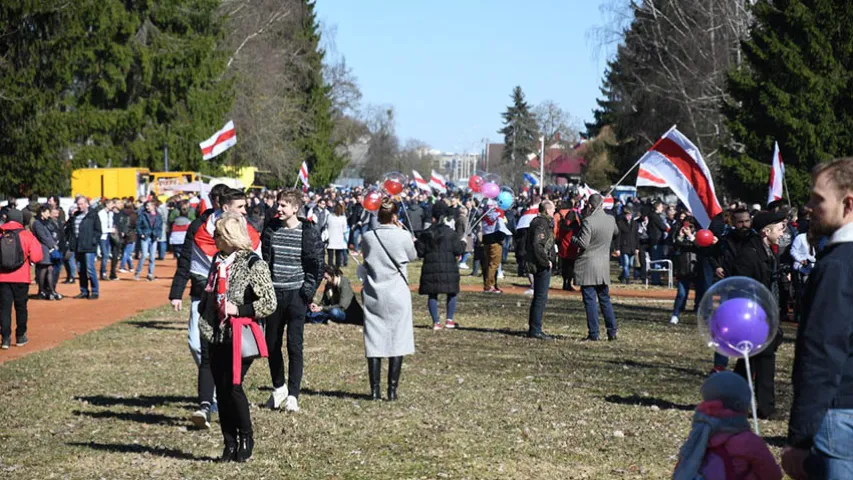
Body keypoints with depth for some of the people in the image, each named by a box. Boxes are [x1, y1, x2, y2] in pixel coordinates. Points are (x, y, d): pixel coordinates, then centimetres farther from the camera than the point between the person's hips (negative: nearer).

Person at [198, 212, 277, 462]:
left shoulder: (253, 265, -11)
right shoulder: (219, 261, 11)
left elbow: (269, 303, -12)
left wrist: (239, 310, -18)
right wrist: (205, 323, 14)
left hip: (240, 337, -7)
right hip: (218, 337, 7)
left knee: (233, 386, -10)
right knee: (221, 390, 7)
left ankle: (246, 439, 8)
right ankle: (230, 444, 16)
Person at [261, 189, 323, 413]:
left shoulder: (309, 233, -4)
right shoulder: (271, 229, 6)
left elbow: (316, 265, -2)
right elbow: (263, 259, 10)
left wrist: (308, 292, -9)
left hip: (296, 295, -4)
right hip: (273, 294, 4)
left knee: (294, 345, -6)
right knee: (272, 344, 10)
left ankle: (293, 396, -2)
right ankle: (278, 388, 27)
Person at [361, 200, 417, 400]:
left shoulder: (368, 237, -3)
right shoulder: (403, 236, -9)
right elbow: (413, 256, 9)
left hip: (373, 295, 2)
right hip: (397, 295, -2)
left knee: (374, 342, 6)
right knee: (397, 342, 4)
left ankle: (375, 390, 5)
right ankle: (392, 390, 2)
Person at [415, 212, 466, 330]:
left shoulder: (425, 234, 0)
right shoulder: (451, 234, -4)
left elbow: (420, 252, 1)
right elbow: (458, 251, -6)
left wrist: (416, 243, 19)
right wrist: (463, 243, 14)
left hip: (430, 268, 1)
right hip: (449, 269, -1)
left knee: (432, 295, 6)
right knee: (451, 294, 13)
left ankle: (436, 322, 1)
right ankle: (449, 320, 10)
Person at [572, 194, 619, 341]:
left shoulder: (588, 221, -17)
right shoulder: (610, 220, 4)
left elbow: (583, 244, -18)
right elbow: (616, 232, 26)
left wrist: (572, 239, 0)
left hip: (588, 265, -6)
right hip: (604, 265, 6)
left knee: (590, 300, -2)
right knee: (605, 299, 15)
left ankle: (594, 334, -2)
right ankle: (612, 332, 15)